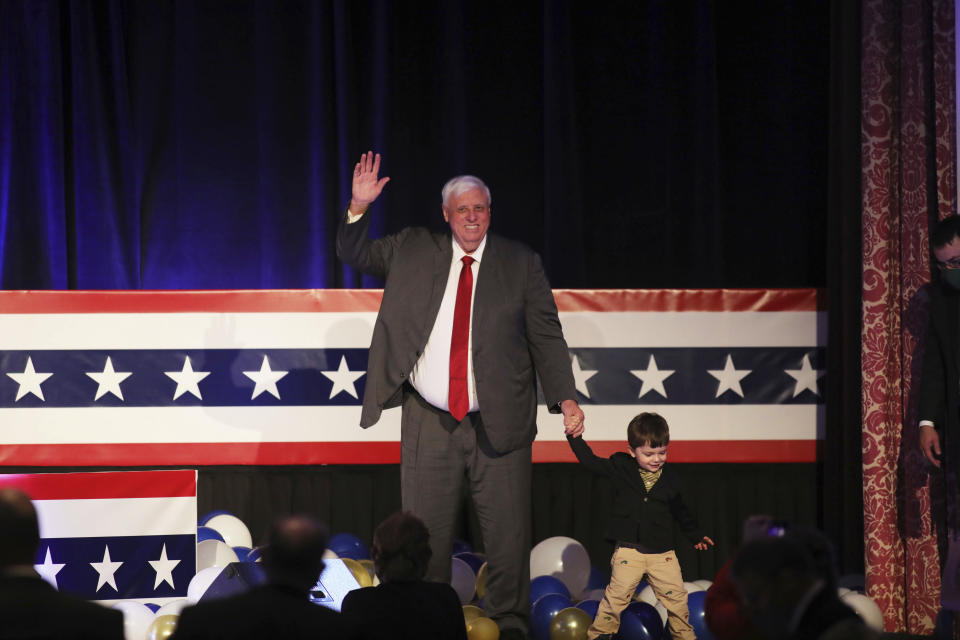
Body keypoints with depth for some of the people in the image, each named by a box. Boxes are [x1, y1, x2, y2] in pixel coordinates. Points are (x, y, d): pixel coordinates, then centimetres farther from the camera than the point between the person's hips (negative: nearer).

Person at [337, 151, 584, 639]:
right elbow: (354, 254, 11)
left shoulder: (520, 264, 3)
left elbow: (546, 336, 3)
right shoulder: (412, 250, 8)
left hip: (498, 424, -1)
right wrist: (359, 207, -8)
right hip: (428, 424, 1)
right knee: (425, 535, 5)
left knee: (508, 535, 2)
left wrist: (565, 398, -8)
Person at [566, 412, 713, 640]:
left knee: (675, 595, 4)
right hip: (629, 550, -2)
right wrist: (574, 435, -6)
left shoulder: (669, 481, 7)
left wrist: (696, 536, 27)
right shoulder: (620, 469, 0)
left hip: (662, 552, 2)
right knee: (618, 593, -8)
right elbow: (590, 460, 2)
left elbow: (680, 511, 21)